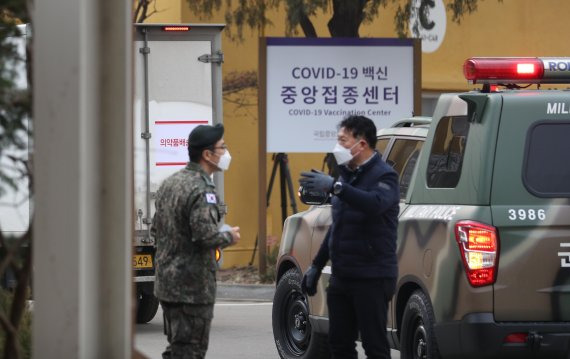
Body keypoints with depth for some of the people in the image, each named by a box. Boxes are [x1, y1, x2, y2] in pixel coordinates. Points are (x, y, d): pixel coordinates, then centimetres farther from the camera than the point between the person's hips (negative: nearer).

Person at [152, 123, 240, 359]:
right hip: (193, 286, -9)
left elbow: (156, 229, 17)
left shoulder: (170, 183, 11)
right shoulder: (201, 190, -19)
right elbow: (206, 235, -27)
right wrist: (229, 236, -8)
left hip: (167, 283, 9)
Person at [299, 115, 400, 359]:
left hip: (371, 277, -8)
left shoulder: (383, 176, -9)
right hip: (342, 276, 8)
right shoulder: (347, 175, 16)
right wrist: (316, 265, 25)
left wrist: (335, 187, -43)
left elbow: (375, 204, -34)